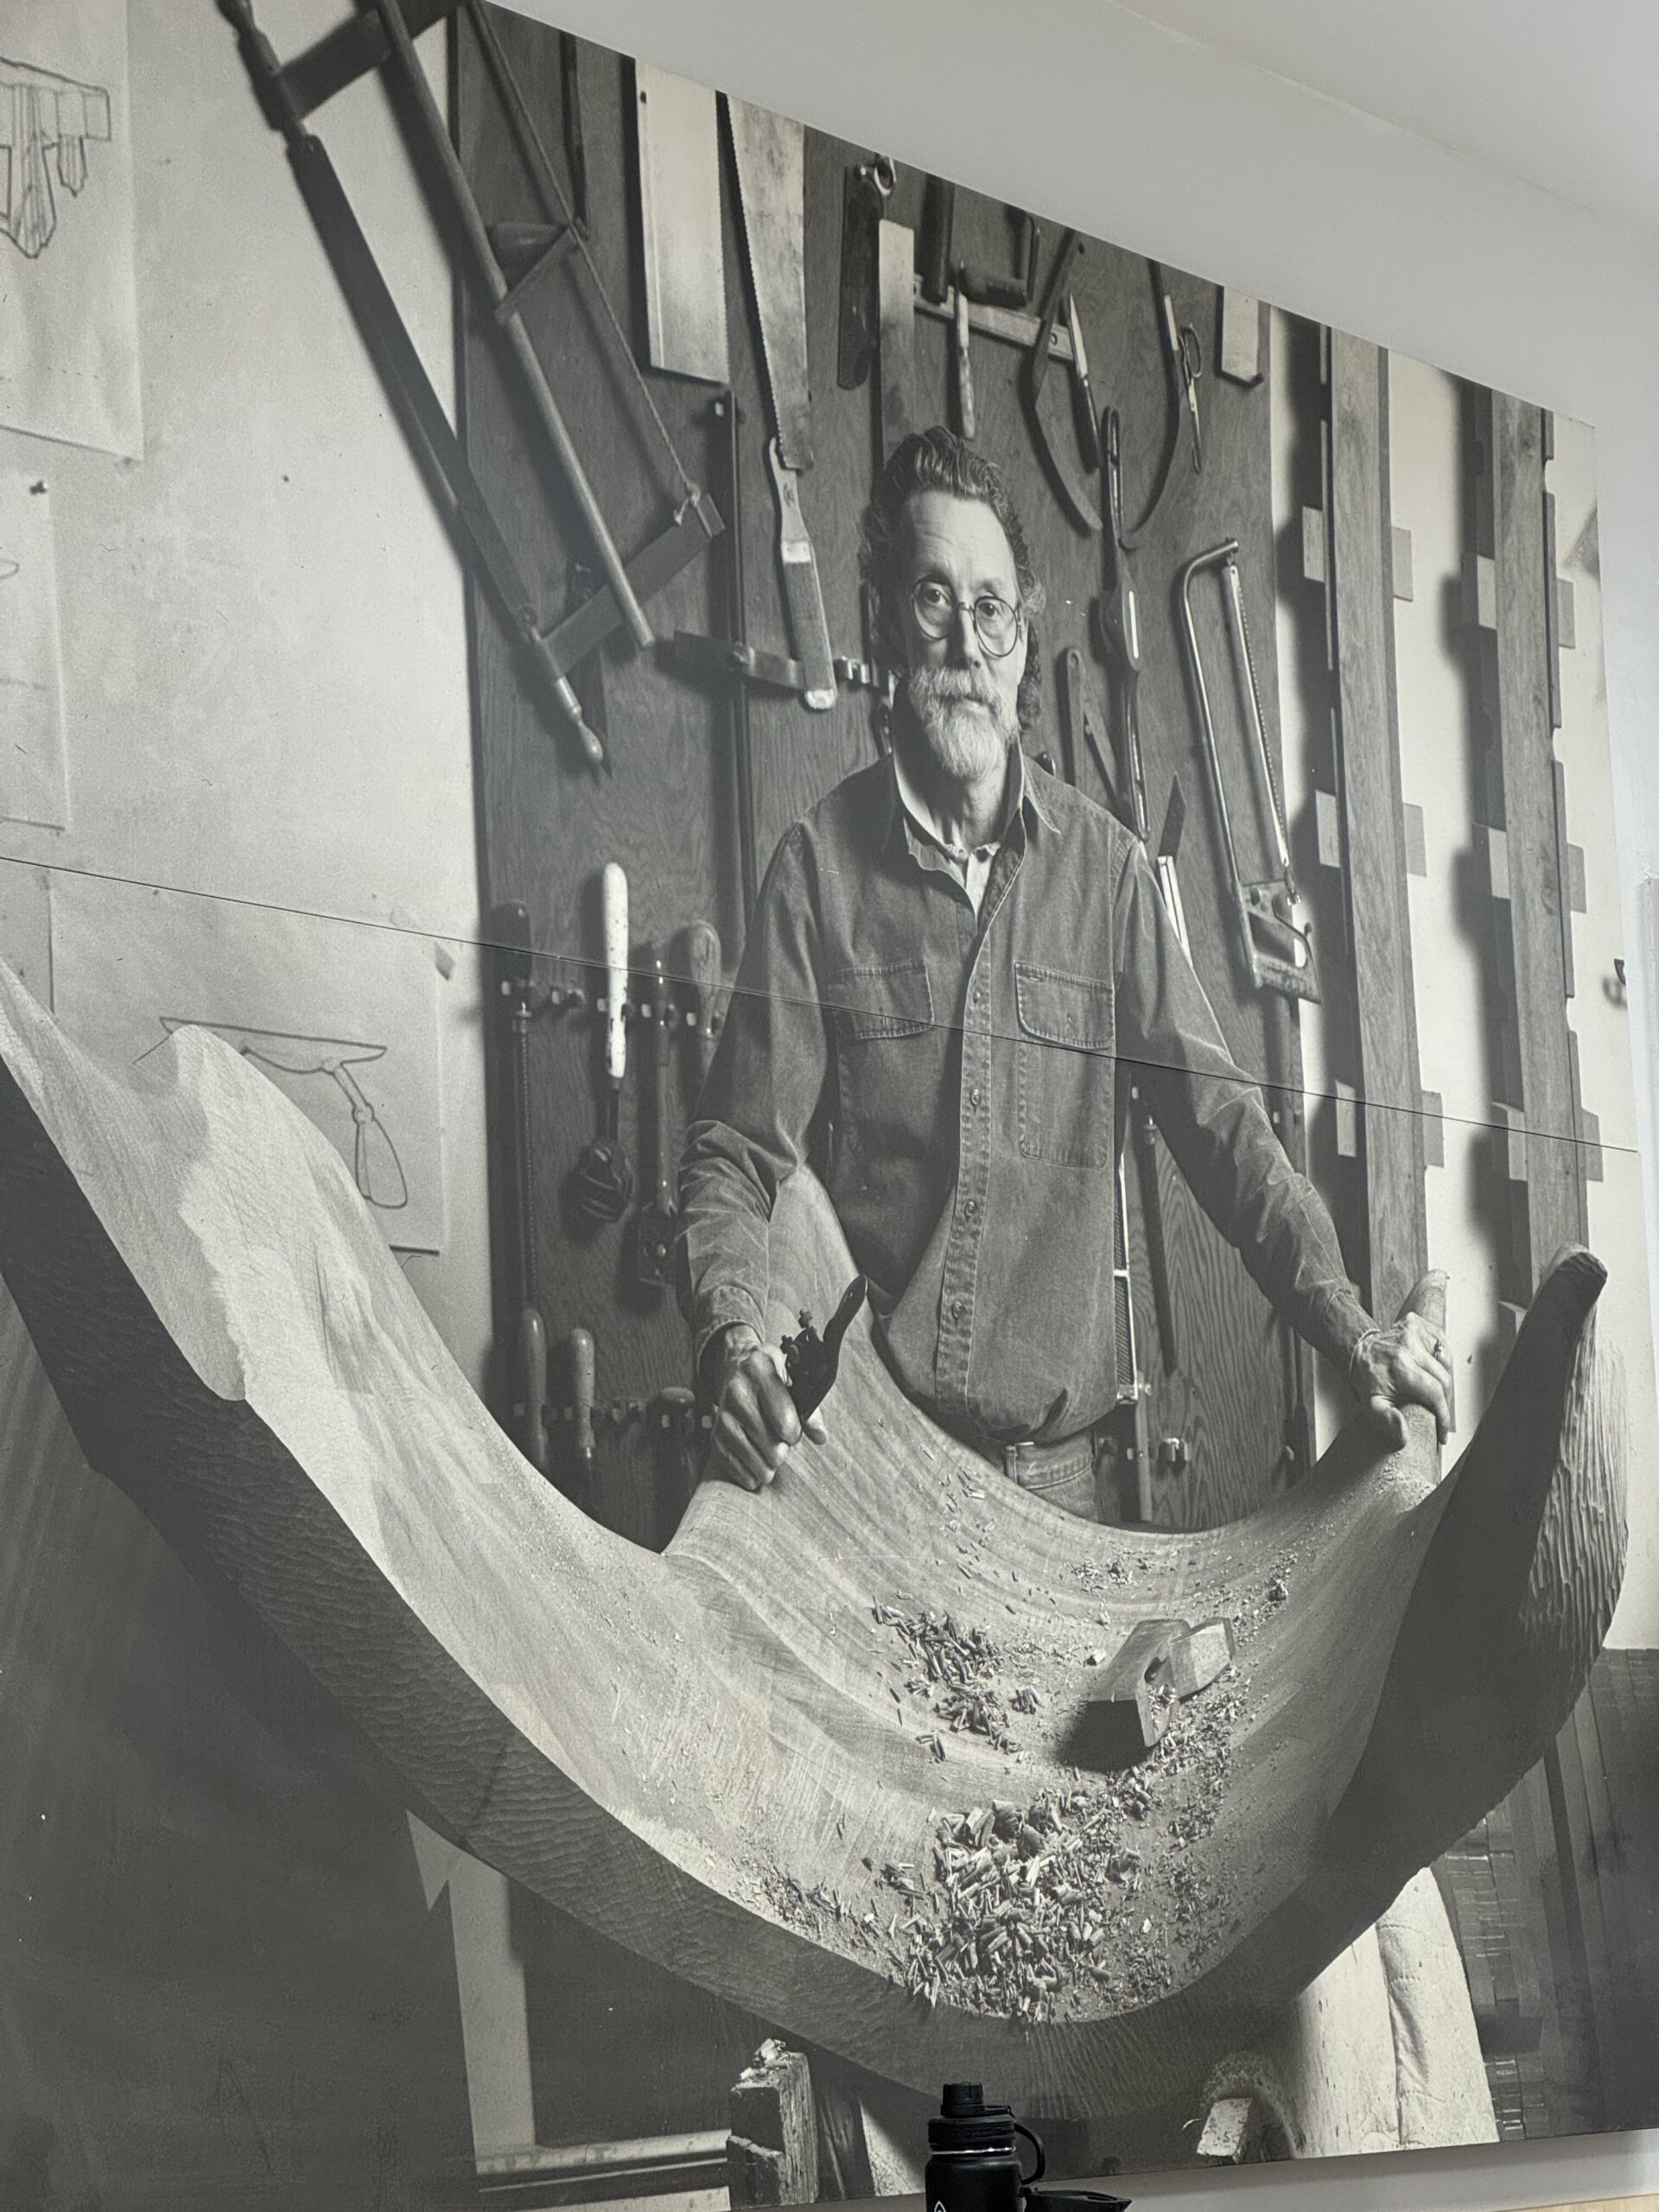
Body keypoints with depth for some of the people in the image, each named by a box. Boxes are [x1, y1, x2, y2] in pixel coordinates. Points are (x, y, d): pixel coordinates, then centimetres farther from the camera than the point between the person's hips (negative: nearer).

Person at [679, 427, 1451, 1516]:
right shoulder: (823, 863, 2)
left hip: (1060, 1460, 2)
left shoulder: (1104, 867, 7)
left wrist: (1355, 1334, -6)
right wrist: (732, 1336, -19)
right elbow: (737, 1152, 0)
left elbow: (1222, 1126, 5)